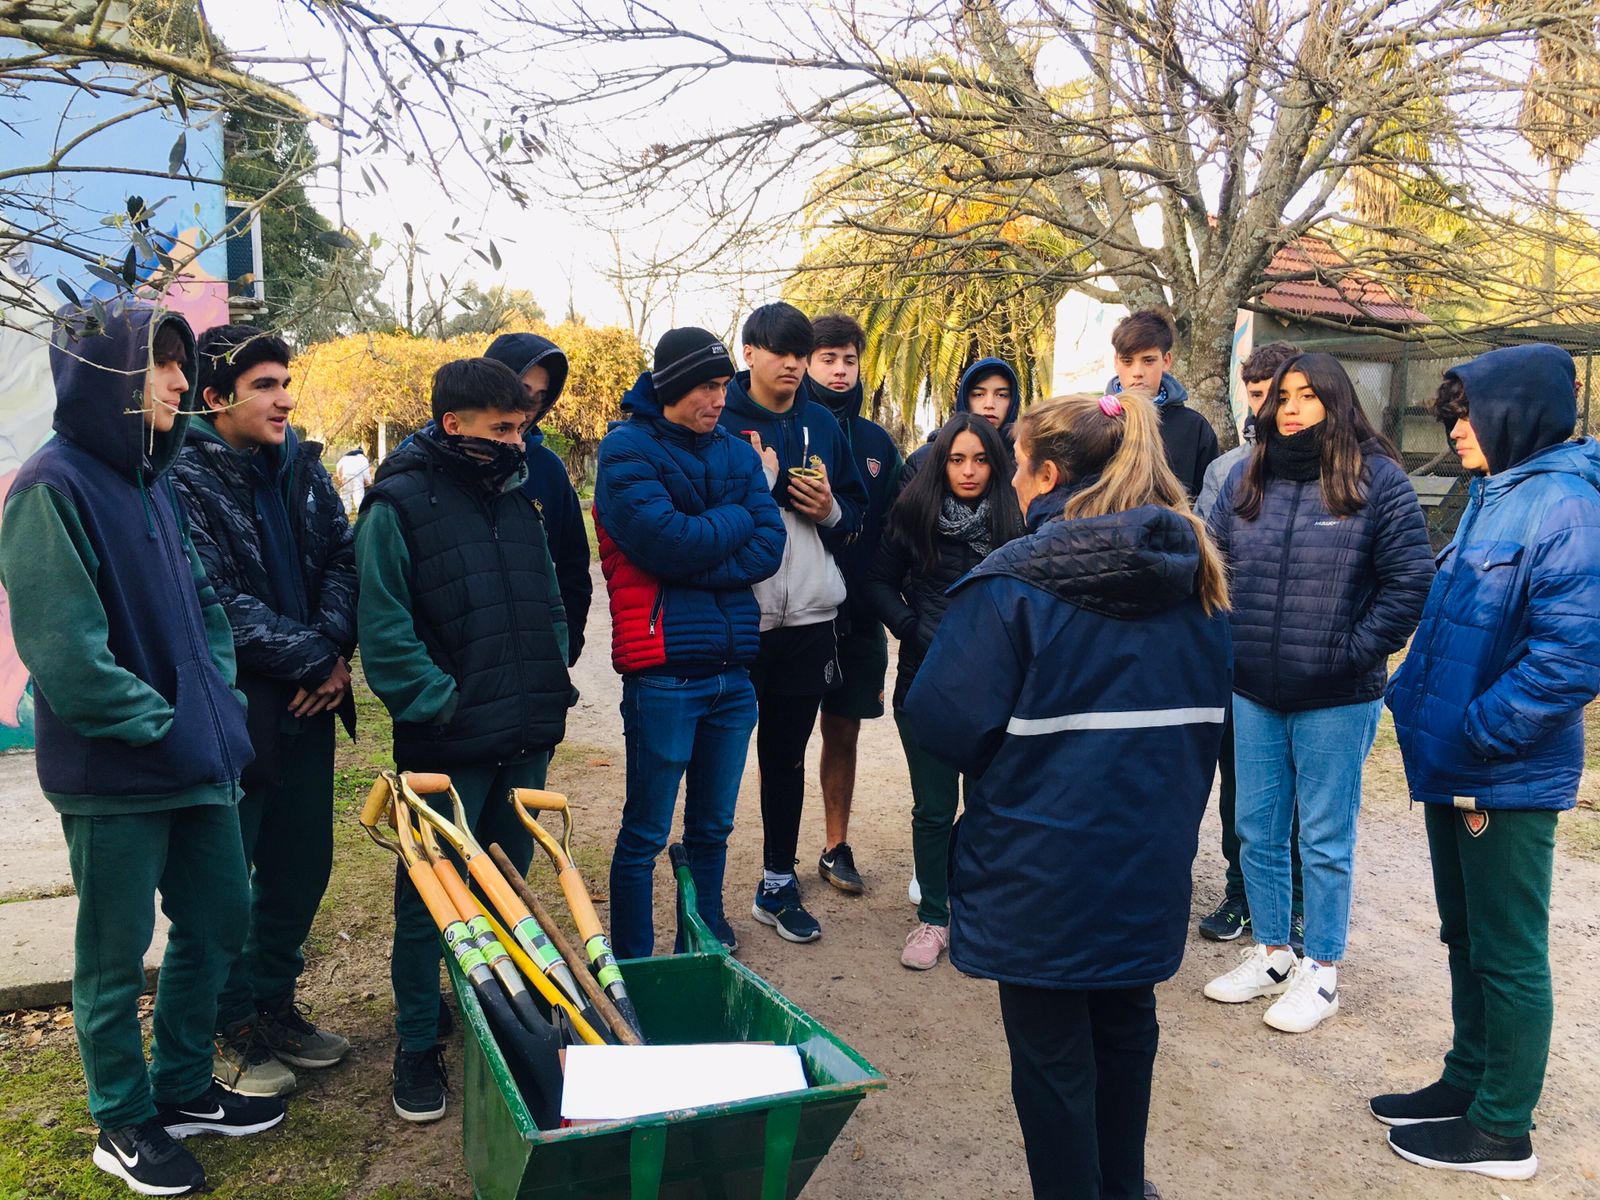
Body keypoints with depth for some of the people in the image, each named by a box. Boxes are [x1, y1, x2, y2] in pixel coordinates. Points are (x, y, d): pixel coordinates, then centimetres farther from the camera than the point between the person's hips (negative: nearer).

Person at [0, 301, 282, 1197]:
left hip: (199, 761, 8)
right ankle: (124, 1123, 29)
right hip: (116, 779, -8)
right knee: (116, 955, 9)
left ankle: (183, 1088, 37)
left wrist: (223, 706, 6)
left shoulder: (150, 482, 10)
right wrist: (164, 729, -16)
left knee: (219, 921, 18)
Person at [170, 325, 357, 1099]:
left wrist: (334, 647, -10)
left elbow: (343, 557, 5)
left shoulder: (300, 467, 9)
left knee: (303, 862, 15)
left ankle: (274, 1003, 34)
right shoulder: (185, 481, -13)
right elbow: (218, 605, -19)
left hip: (307, 703, 7)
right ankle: (232, 1029, 24)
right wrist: (313, 657, -15)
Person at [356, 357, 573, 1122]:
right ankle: (418, 1045, 22)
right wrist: (441, 704, -18)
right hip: (446, 744, -6)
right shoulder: (398, 504, -9)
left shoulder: (518, 498, 11)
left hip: (526, 741, 6)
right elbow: (383, 630, -14)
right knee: (431, 896, 6)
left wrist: (550, 685, 7)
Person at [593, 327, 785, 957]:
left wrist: (691, 563, -13)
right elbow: (667, 541, -19)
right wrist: (735, 517, -4)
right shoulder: (627, 450, -5)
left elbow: (768, 547, -1)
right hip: (664, 671, -6)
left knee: (713, 829, 17)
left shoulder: (737, 451, 11)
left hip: (733, 670, 6)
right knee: (645, 835, 5)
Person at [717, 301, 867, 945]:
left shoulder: (822, 424, 10)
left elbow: (857, 511, 16)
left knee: (787, 753, 15)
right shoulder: (719, 420, -4)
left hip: (808, 618, 4)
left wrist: (831, 510, -5)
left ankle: (778, 883, 28)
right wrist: (758, 483, -16)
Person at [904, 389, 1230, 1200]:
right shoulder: (1193, 576, 2)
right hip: (1151, 857, 6)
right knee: (1125, 1027, 24)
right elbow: (1208, 715, 10)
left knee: (1052, 1050, 11)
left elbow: (944, 721, -19)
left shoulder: (1014, 582, -18)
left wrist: (998, 762, 2)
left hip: (1045, 866, -6)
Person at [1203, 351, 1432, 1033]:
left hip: (1335, 700, -4)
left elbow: (1410, 581, -9)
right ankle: (1271, 954, 31)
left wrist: (1356, 651, -11)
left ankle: (1321, 972, 23)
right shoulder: (1248, 480, 6)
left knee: (1326, 842, 8)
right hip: (1253, 694, 5)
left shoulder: (1377, 478, -7)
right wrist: (1229, 639, 2)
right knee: (1257, 832, 14)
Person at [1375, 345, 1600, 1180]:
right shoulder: (1491, 499, 11)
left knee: (1508, 955, 5)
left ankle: (1502, 1131, 20)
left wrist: (1477, 736, -21)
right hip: (1456, 767, 9)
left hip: (1507, 778, -9)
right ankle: (1469, 1081, 36)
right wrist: (1414, 702, 10)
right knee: (1466, 940, 20)